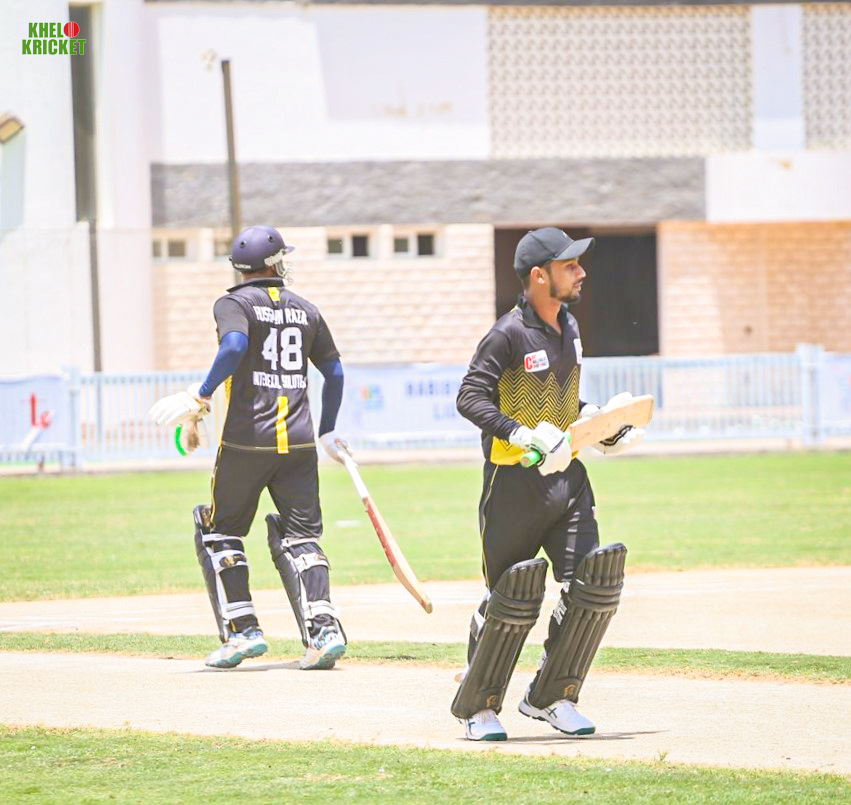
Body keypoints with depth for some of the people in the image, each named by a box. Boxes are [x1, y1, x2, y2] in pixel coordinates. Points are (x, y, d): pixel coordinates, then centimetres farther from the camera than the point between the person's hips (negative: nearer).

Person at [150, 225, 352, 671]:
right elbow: (334, 371, 18)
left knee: (219, 531, 11)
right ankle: (323, 629, -11)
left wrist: (199, 400, -18)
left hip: (246, 441, -4)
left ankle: (243, 631, 3)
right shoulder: (305, 310, 14)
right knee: (299, 537, 6)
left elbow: (235, 345, -22)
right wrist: (327, 432, 29)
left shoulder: (234, 303, -1)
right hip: (298, 442, 4)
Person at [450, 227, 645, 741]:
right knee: (512, 593, -3)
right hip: (515, 481, -7)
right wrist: (524, 437, -31)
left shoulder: (569, 327, 11)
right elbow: (471, 397, -21)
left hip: (566, 474, 7)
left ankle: (550, 696, 8)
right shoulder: (510, 335, -14)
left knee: (594, 578, -5)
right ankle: (477, 704, 16)